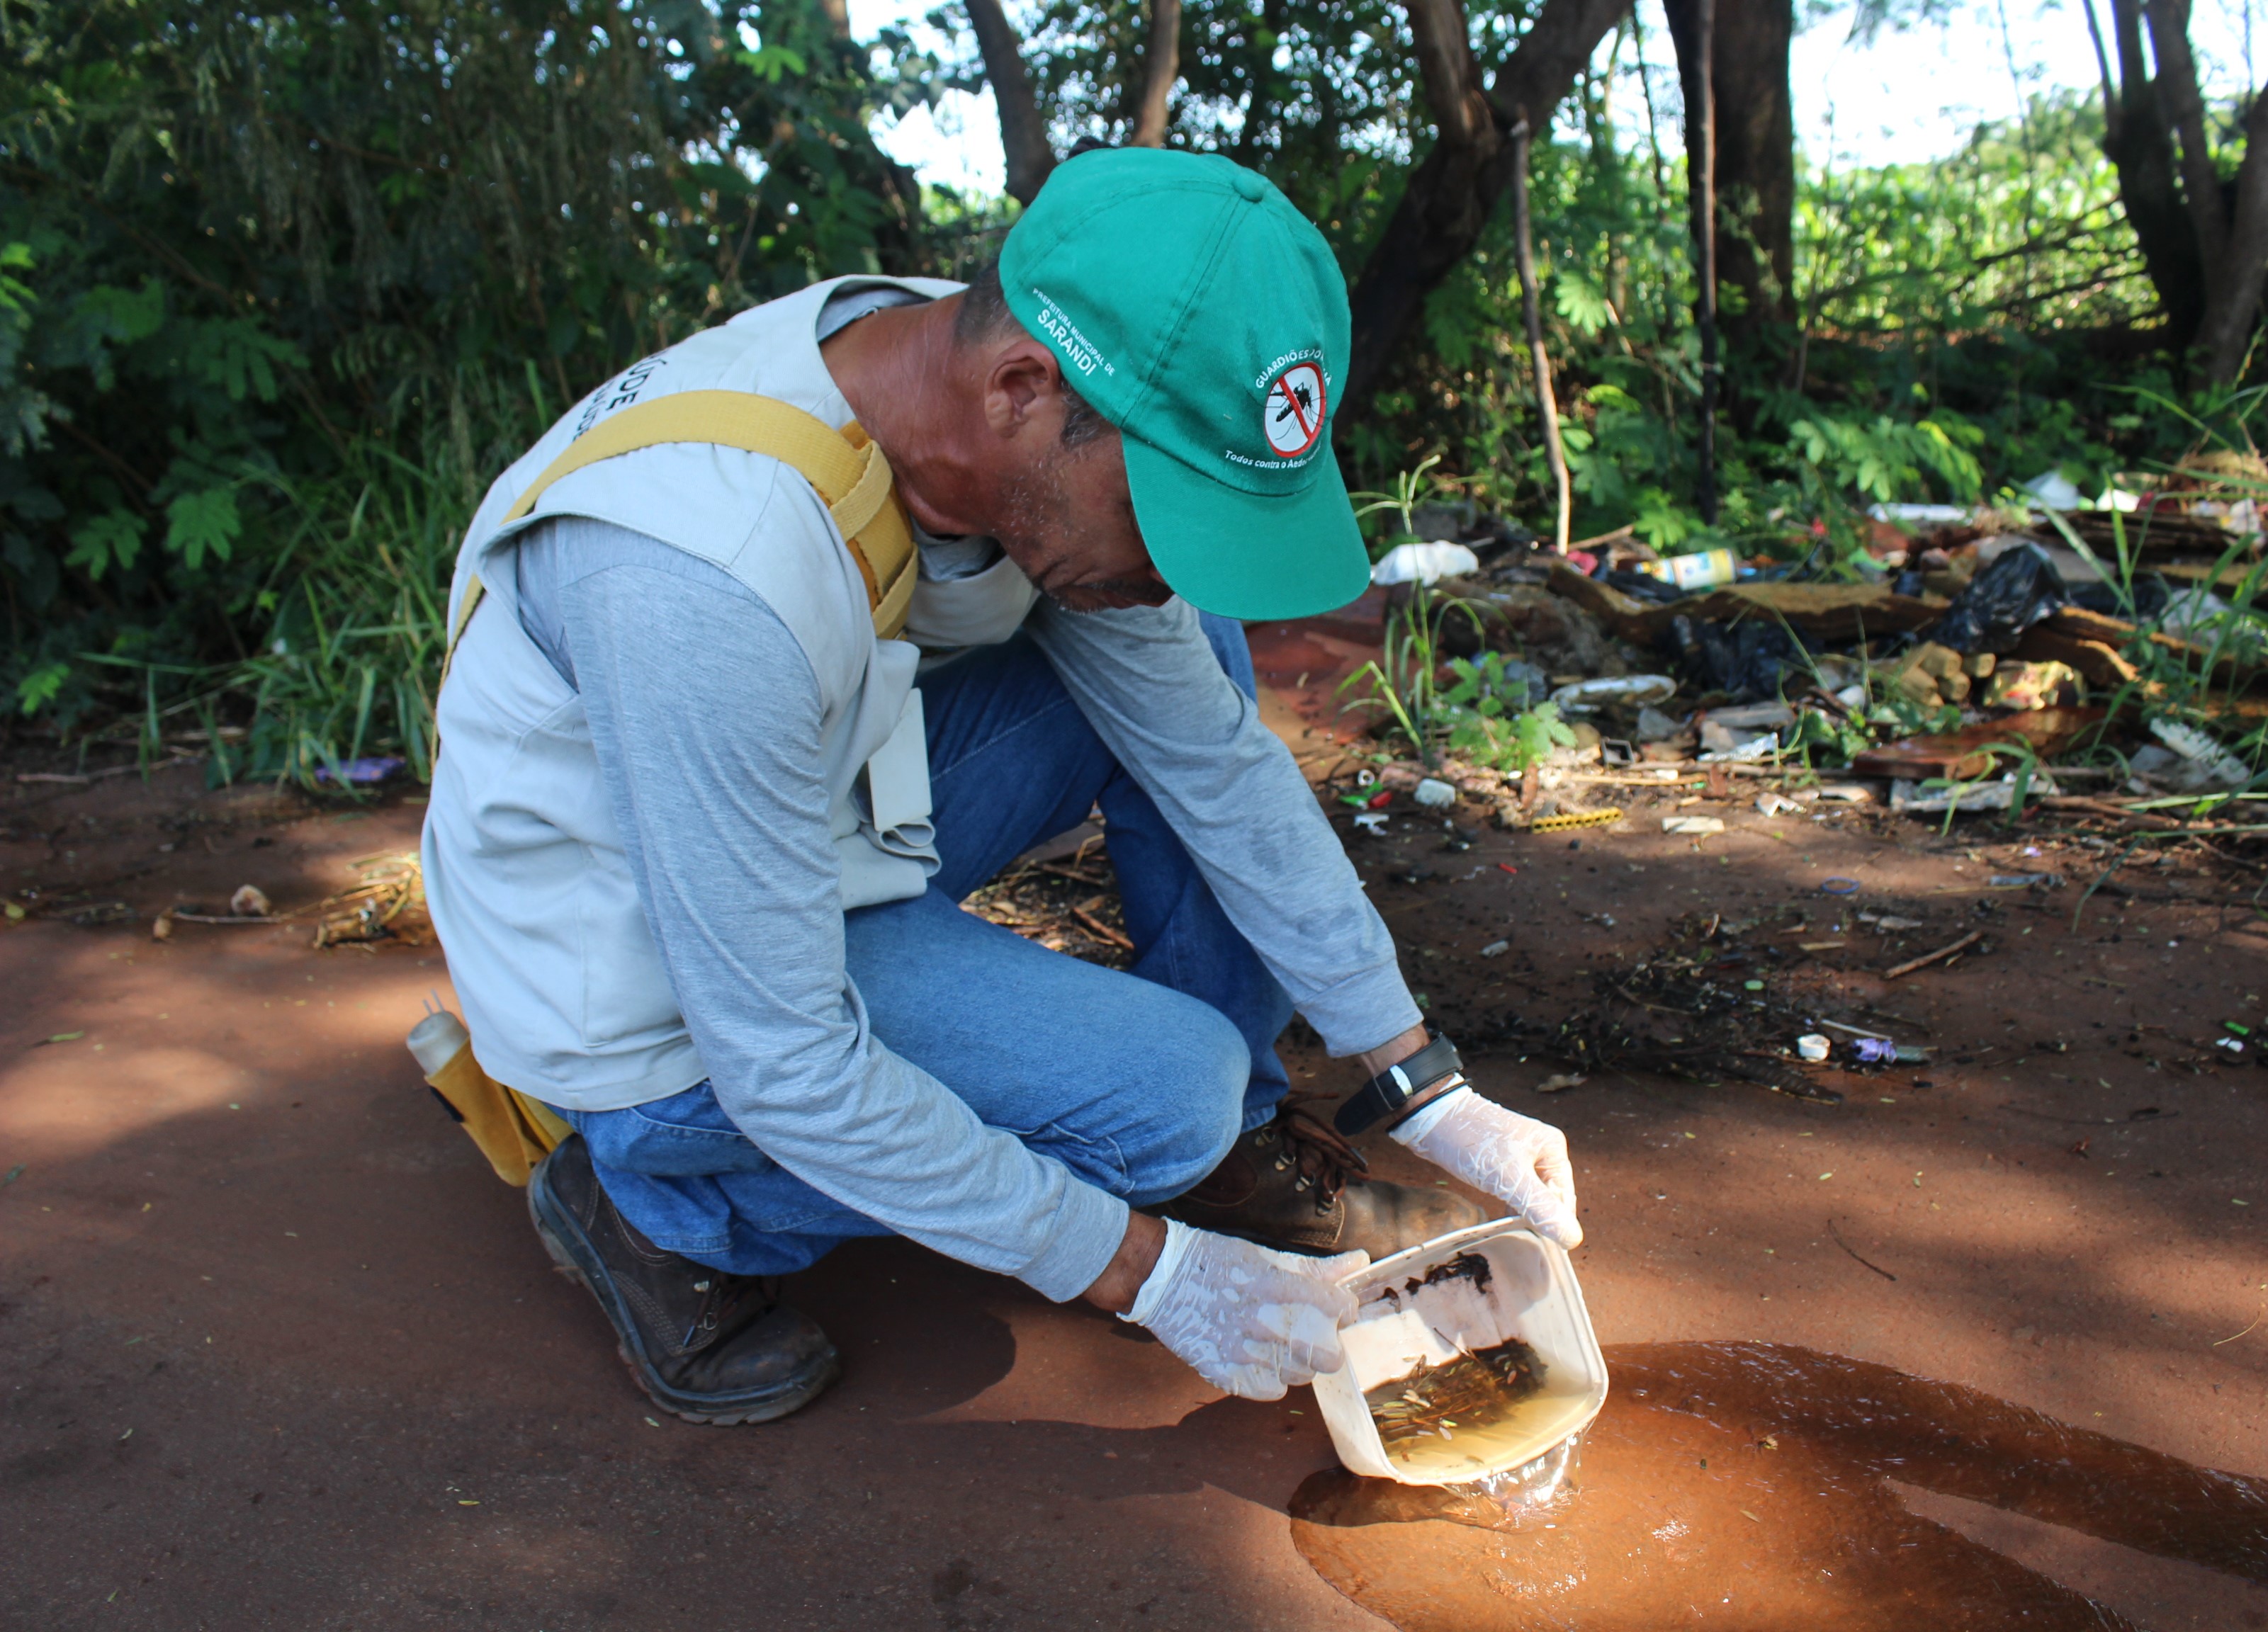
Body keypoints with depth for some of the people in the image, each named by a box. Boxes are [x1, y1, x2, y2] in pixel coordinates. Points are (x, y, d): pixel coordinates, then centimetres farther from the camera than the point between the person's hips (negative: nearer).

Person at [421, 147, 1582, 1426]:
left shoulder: (1032, 435, -14)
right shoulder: (710, 575, -38)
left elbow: (1217, 759, -5)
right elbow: (784, 1068, -30)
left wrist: (1428, 1091, -3)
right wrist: (1146, 1274, -21)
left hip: (811, 821, 7)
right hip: (653, 989, -7)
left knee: (1187, 660, -2)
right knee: (1171, 1086, -19)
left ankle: (1240, 1151, 8)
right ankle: (662, 1208, -2)